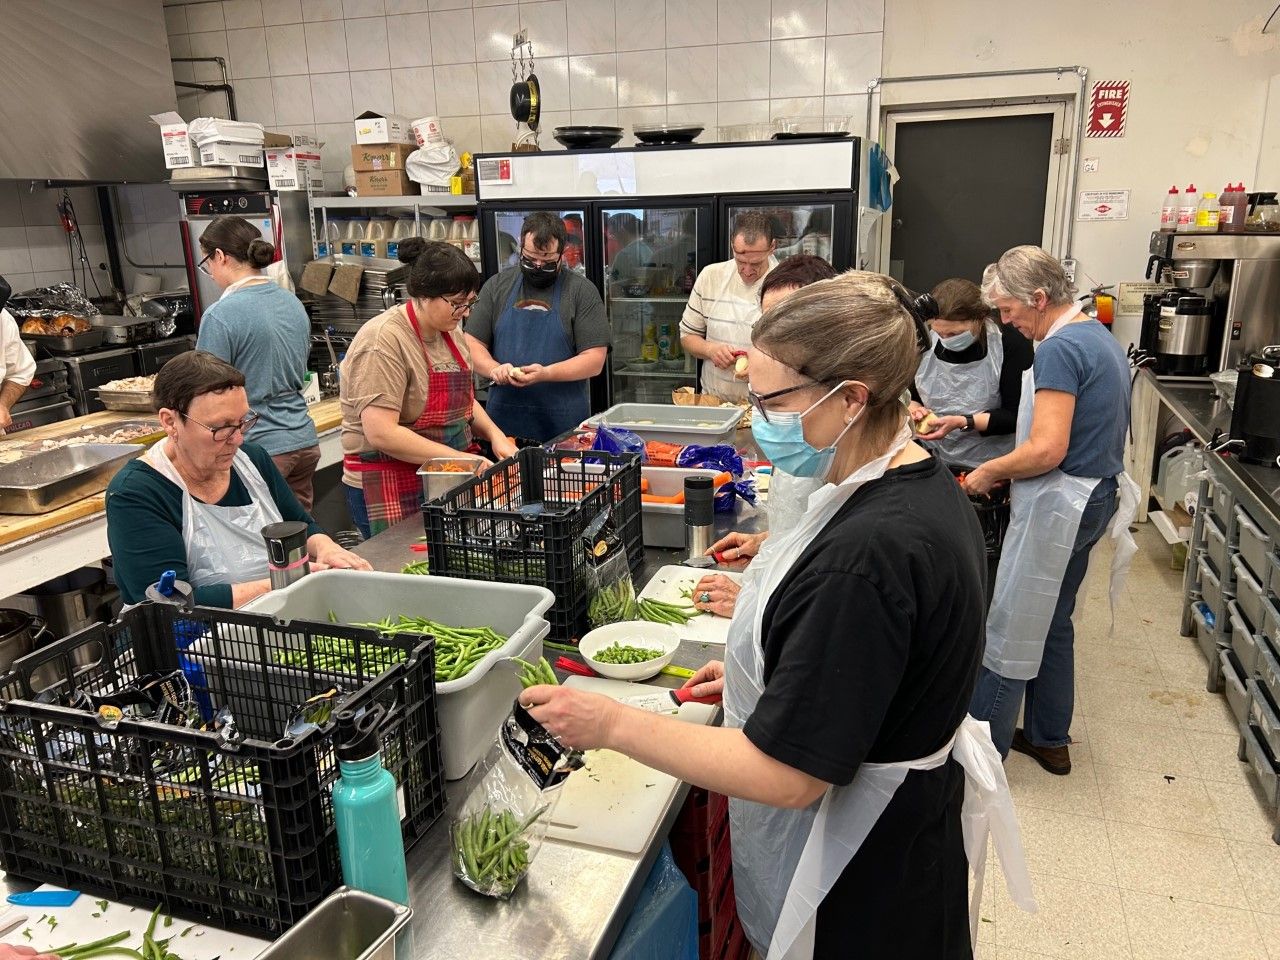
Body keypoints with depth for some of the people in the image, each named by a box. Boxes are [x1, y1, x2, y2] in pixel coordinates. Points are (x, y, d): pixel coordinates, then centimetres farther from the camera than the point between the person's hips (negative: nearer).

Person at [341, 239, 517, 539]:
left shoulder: (449, 332, 8)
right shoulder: (383, 341, -18)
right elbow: (381, 433, -24)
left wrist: (494, 434, 2)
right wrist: (459, 459, -22)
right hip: (391, 491, -7)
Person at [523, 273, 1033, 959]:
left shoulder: (863, 556, -34)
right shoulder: (927, 487, -2)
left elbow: (787, 776, -30)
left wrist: (613, 726, -24)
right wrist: (769, 673, 7)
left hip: (857, 889, -9)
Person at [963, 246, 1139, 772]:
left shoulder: (1059, 349, -20)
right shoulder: (1100, 336, 12)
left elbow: (1047, 450, -26)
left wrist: (989, 472, -10)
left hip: (1058, 505, -10)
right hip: (1095, 495, 10)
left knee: (1008, 630, 0)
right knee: (1053, 623, 20)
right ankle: (1049, 739, 33)